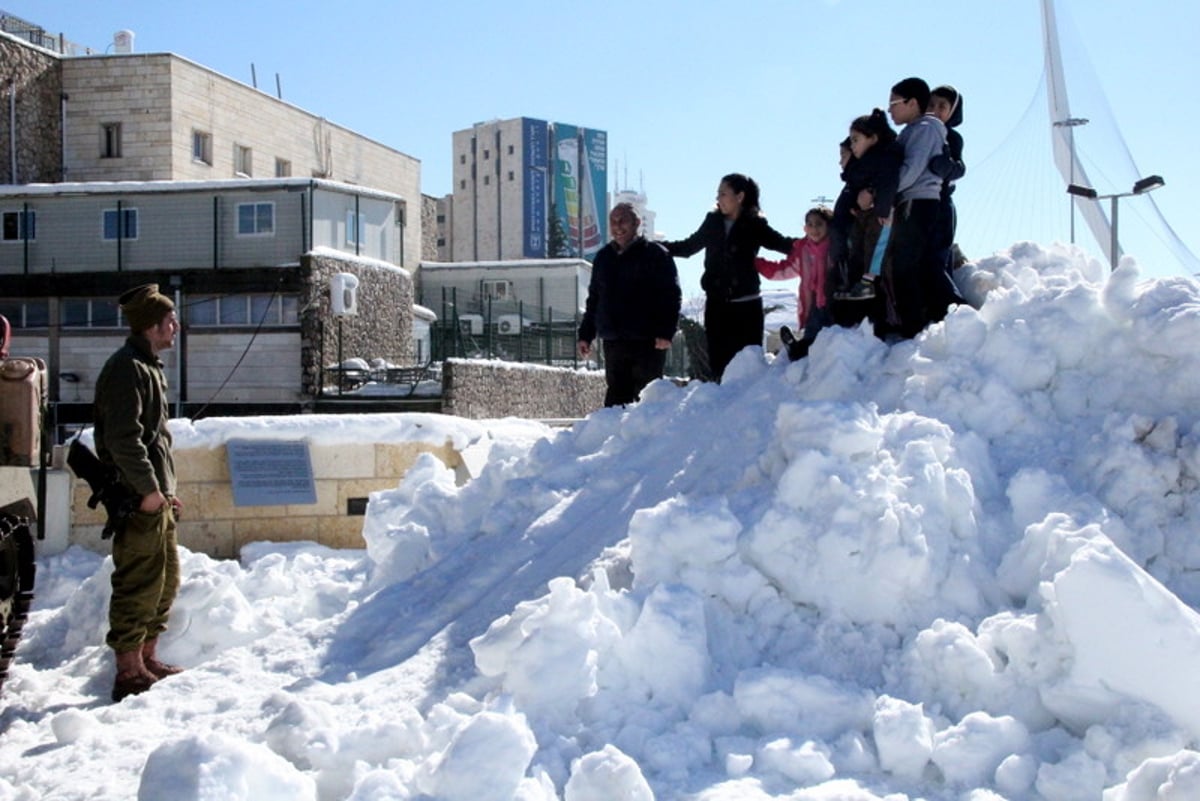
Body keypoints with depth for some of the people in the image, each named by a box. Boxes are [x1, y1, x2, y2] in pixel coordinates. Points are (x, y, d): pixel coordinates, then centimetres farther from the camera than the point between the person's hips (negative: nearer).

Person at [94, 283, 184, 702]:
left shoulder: (149, 367, 19)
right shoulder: (127, 369, -14)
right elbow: (123, 439, -22)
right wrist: (148, 490, -20)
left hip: (156, 496, 11)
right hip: (140, 499, -11)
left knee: (166, 579, 17)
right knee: (139, 584, -6)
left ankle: (147, 658, 27)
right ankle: (129, 672, 0)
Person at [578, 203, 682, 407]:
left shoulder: (656, 254, 0)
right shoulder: (604, 257, 16)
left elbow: (671, 296, -6)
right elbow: (594, 298, 22)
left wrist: (666, 332, -16)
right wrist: (585, 334, 16)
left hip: (648, 343, -5)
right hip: (613, 342, 5)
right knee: (616, 395, 5)